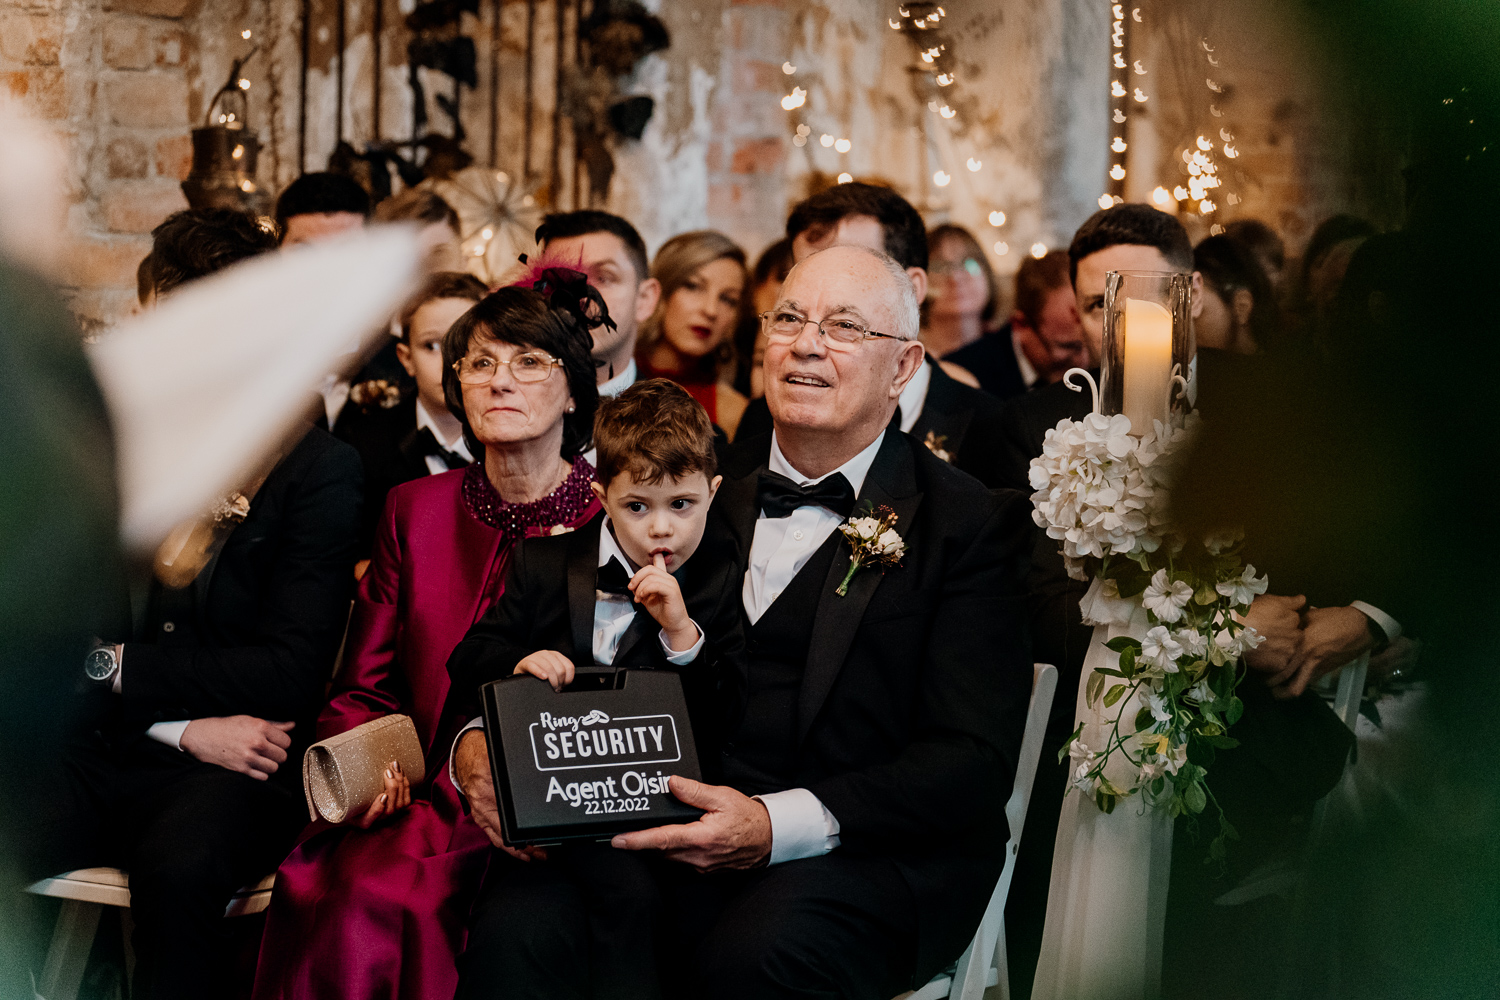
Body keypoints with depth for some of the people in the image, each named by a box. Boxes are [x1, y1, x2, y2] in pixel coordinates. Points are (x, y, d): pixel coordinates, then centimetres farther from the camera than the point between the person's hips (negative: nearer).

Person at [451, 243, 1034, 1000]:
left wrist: (776, 824, -23)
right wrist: (480, 744, -13)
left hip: (876, 852, -2)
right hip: (675, 837, 3)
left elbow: (973, 764, -7)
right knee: (519, 924, -28)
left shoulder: (972, 525, 4)